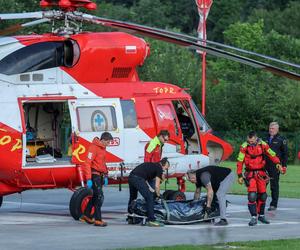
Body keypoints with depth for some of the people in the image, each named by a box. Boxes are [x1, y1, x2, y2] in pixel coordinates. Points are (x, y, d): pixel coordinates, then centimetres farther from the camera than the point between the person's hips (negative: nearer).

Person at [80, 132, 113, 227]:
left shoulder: (103, 148, 14)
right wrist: (88, 179, -24)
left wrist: (105, 176, 20)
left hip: (100, 176, 9)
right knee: (99, 197, -13)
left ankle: (86, 216, 30)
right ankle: (98, 220, -12)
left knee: (95, 196, 16)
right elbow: (87, 163, -20)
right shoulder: (94, 148, -16)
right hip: (94, 175, -9)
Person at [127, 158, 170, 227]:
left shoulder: (151, 165, 30)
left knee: (132, 197, 26)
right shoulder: (159, 168, 6)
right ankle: (151, 220, -8)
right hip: (138, 179, -9)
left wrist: (149, 188, 23)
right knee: (149, 197, -4)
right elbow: (157, 186, 5)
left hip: (131, 177, 9)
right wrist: (158, 195, 19)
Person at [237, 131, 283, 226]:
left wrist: (277, 163, -13)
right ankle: (254, 217, -13)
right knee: (252, 195, -16)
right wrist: (239, 176, -9)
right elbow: (240, 161, -7)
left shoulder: (263, 145, -6)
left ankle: (261, 215, 27)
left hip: (261, 173, 3)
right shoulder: (244, 147, -11)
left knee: (262, 195, 9)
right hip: (250, 173, -3)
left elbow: (271, 154, 4)